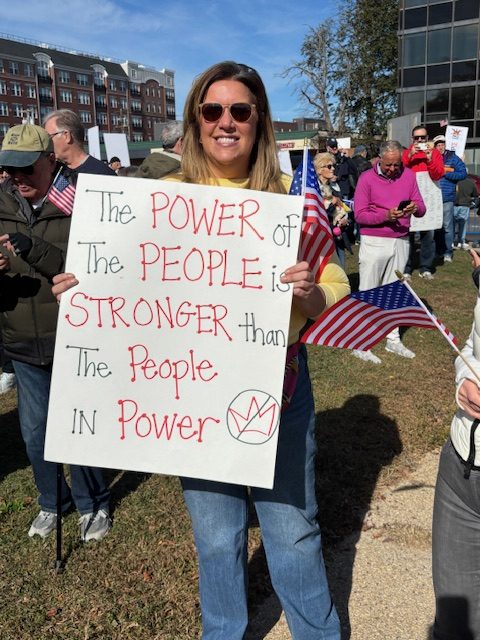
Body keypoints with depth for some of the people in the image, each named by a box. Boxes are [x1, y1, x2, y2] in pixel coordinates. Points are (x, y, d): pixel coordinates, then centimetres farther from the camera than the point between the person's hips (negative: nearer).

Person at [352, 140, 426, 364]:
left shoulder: (408, 175, 6)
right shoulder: (367, 178, -6)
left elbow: (421, 209, 6)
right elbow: (359, 215, -11)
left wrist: (415, 208, -17)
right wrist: (386, 215, -23)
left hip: (401, 242, 4)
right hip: (374, 243, -4)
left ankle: (393, 340, 24)